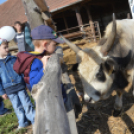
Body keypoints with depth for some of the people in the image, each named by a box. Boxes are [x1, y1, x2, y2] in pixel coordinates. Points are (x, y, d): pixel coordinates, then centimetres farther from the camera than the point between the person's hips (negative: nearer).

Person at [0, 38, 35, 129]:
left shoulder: (14, 59, 0)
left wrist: (25, 83, 7)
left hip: (20, 86, 0)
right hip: (9, 90, 0)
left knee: (26, 104, 5)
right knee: (17, 107, 12)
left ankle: (34, 119, 19)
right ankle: (23, 122, 27)